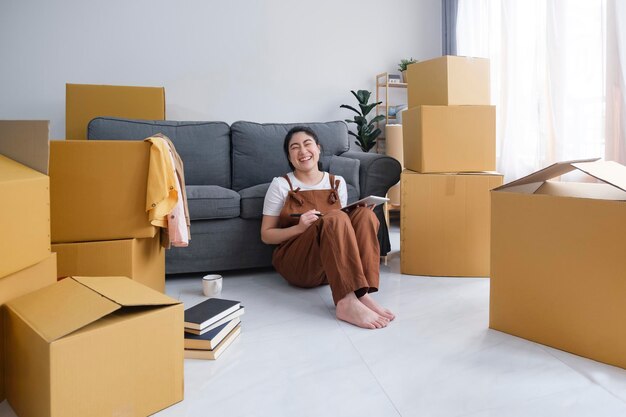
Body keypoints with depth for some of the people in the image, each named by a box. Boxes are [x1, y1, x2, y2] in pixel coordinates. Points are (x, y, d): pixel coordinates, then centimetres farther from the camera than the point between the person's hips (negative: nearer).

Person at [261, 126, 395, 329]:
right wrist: (299, 228, -16)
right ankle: (347, 302, -46)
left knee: (364, 214, -21)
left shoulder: (337, 182, 12)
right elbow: (266, 235, 2)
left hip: (332, 266, 4)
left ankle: (362, 294, -35)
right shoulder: (281, 185, 2)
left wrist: (359, 220, -6)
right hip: (297, 264, -4)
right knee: (334, 218, -31)